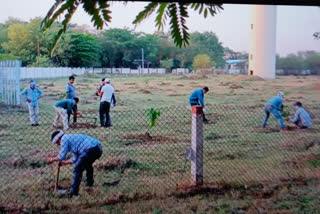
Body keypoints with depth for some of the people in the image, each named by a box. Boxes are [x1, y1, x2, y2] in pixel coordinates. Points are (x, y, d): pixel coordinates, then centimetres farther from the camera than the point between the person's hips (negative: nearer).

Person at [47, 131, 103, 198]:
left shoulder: (64, 139, 2)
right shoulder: (71, 137, 30)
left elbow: (62, 156, -4)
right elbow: (75, 158, 32)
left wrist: (52, 159, 12)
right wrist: (65, 163, 41)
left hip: (90, 150, -10)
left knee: (77, 170, 0)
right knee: (87, 164, 35)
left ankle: (74, 192, 3)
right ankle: (89, 182, 51)